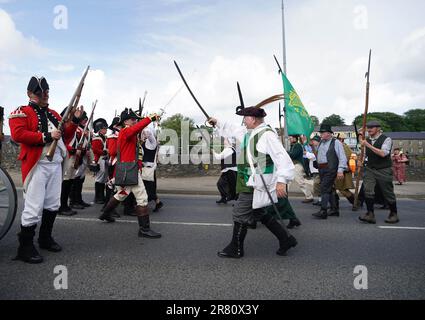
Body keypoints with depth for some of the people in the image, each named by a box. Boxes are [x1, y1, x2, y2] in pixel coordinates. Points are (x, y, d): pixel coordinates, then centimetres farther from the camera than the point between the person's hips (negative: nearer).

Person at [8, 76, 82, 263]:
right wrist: (46, 136, -20)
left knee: (53, 205, 14)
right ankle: (25, 248, 6)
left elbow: (66, 135, 20)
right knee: (34, 207, -7)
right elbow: (17, 134, -18)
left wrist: (74, 120, 5)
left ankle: (45, 238, 30)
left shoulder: (53, 114, 20)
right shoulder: (22, 112, -2)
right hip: (37, 165, -7)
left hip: (56, 165, 7)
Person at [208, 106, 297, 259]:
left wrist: (281, 180, -29)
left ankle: (235, 249, 18)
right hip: (249, 183, 10)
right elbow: (232, 129, 30)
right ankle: (286, 239, 29)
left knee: (240, 214, 0)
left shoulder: (267, 135, -18)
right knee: (259, 213, 19)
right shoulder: (248, 132, 12)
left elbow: (282, 157, -24)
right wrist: (217, 123, 33)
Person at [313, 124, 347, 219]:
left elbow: (342, 158, -12)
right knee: (330, 189, 14)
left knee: (325, 189, -13)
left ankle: (323, 211, -11)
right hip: (321, 169, 7)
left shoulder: (336, 143, -7)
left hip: (330, 169, -7)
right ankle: (334, 210, 24)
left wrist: (340, 170, -18)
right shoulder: (321, 143, 14)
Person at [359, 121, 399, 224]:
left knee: (388, 193, 7)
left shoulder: (386, 139, -8)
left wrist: (368, 145, -24)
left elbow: (383, 153, -23)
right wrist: (362, 161, 6)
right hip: (369, 169, 4)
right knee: (368, 191, -13)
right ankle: (370, 215, -10)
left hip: (383, 170, -4)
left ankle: (394, 215, 26)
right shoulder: (367, 140, 10)